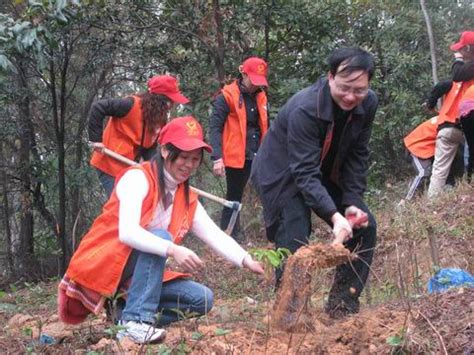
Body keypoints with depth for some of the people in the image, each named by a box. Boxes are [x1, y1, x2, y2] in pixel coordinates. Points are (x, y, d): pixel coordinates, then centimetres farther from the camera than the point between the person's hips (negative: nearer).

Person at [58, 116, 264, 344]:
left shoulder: (187, 199, 7)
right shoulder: (138, 178, -15)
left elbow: (215, 235, -5)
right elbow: (127, 233, -29)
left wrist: (246, 260, -22)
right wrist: (172, 250, -42)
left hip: (136, 276, 7)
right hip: (100, 267, -7)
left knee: (202, 298, -6)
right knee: (161, 236, -30)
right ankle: (135, 319, -31)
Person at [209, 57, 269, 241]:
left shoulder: (260, 96, 12)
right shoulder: (227, 96, -7)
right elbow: (215, 127, -11)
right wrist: (217, 157, -20)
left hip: (257, 156, 5)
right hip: (236, 156, -5)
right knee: (234, 197, 3)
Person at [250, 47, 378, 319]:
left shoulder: (368, 104, -15)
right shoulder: (304, 109, -35)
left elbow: (358, 156, -6)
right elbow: (305, 173, -37)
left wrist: (351, 201, -16)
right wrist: (333, 215, -47)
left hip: (327, 175, 7)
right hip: (284, 176, -6)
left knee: (364, 227, -2)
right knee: (294, 246, -21)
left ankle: (343, 305, 7)